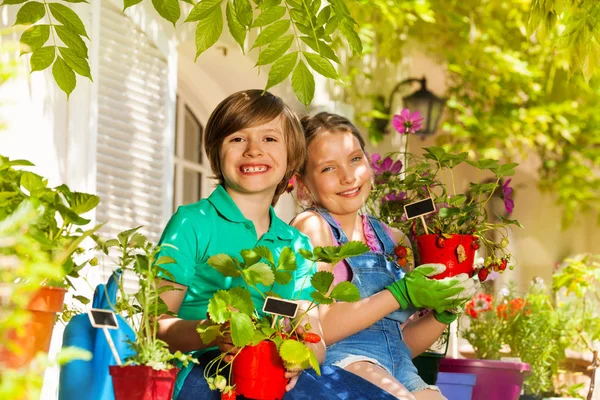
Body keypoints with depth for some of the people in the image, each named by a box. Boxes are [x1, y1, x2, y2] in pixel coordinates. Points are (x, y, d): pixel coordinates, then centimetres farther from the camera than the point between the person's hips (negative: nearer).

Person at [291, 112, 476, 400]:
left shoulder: (391, 239, 16)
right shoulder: (312, 226, 0)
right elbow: (317, 329, -11)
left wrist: (443, 312, 1)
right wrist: (401, 294, -13)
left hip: (399, 373, 6)